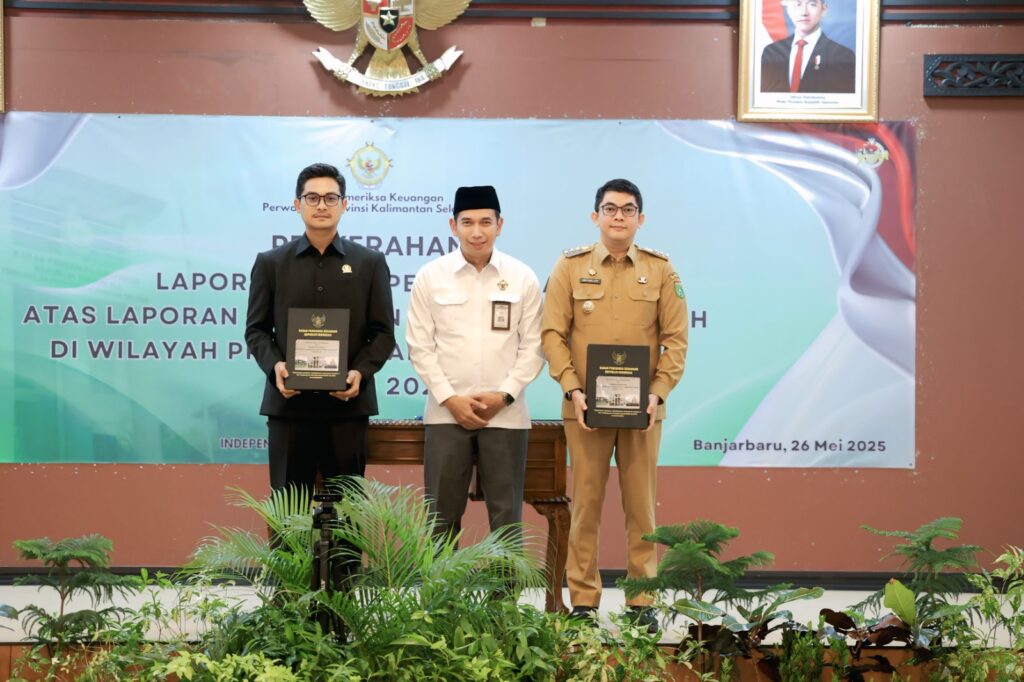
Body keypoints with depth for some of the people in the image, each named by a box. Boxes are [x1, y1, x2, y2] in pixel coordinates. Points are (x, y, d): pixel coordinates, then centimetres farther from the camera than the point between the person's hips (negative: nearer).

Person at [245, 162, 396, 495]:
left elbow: (383, 332, 5)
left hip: (348, 402, 0)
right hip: (288, 403, 0)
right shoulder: (270, 263, 8)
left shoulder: (371, 263, 7)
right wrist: (274, 365, -12)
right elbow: (256, 329, 8)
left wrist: (361, 372, -12)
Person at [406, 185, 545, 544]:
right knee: (442, 512, 6)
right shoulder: (430, 276, 1)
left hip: (506, 414, 0)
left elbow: (533, 346, 2)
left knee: (506, 513, 7)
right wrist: (450, 398, -8)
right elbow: (420, 346, 0)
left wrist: (504, 395, -9)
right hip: (446, 412, 0)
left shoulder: (523, 278, 2)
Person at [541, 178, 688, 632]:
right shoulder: (570, 267, 4)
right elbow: (553, 333, 1)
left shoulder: (661, 270, 6)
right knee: (586, 504, 3)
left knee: (641, 505, 5)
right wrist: (572, 389, -11)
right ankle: (583, 601, 12)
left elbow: (675, 338, 4)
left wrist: (659, 391, -8)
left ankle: (642, 601, 14)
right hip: (586, 407, 0)